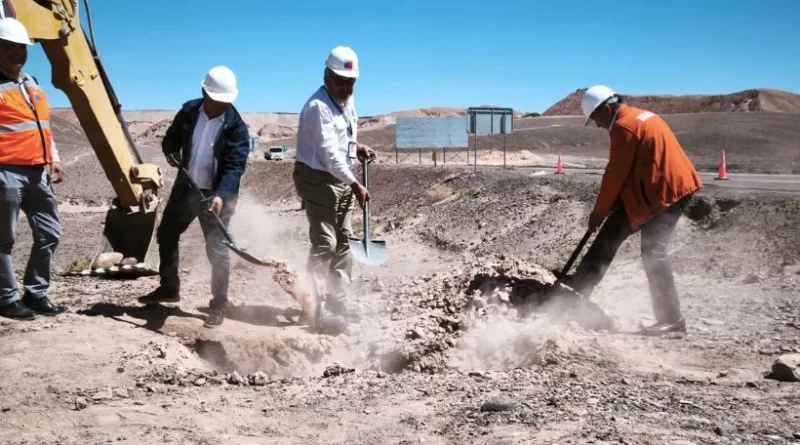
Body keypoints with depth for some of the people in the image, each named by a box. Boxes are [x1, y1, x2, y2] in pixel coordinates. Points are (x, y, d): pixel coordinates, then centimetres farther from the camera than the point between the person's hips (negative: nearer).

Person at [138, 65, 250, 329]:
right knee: (166, 235, 17)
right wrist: (170, 150, -7)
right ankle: (168, 288, 36)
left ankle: (219, 305, 9)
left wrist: (222, 195, -37)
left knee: (217, 250, -4)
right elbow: (170, 138, 15)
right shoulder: (189, 112, -2)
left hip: (216, 195, -6)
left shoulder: (236, 127, -16)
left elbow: (235, 166, -23)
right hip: (185, 187, 6)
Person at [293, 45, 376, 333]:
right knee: (324, 245, -11)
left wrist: (357, 146, 3)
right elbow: (330, 153, -27)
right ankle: (319, 311, -5)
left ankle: (339, 302, 25)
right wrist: (356, 185, -29)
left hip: (342, 179, 9)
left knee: (343, 242, 14)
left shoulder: (348, 101, 8)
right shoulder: (318, 107, -21)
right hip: (318, 179, -9)